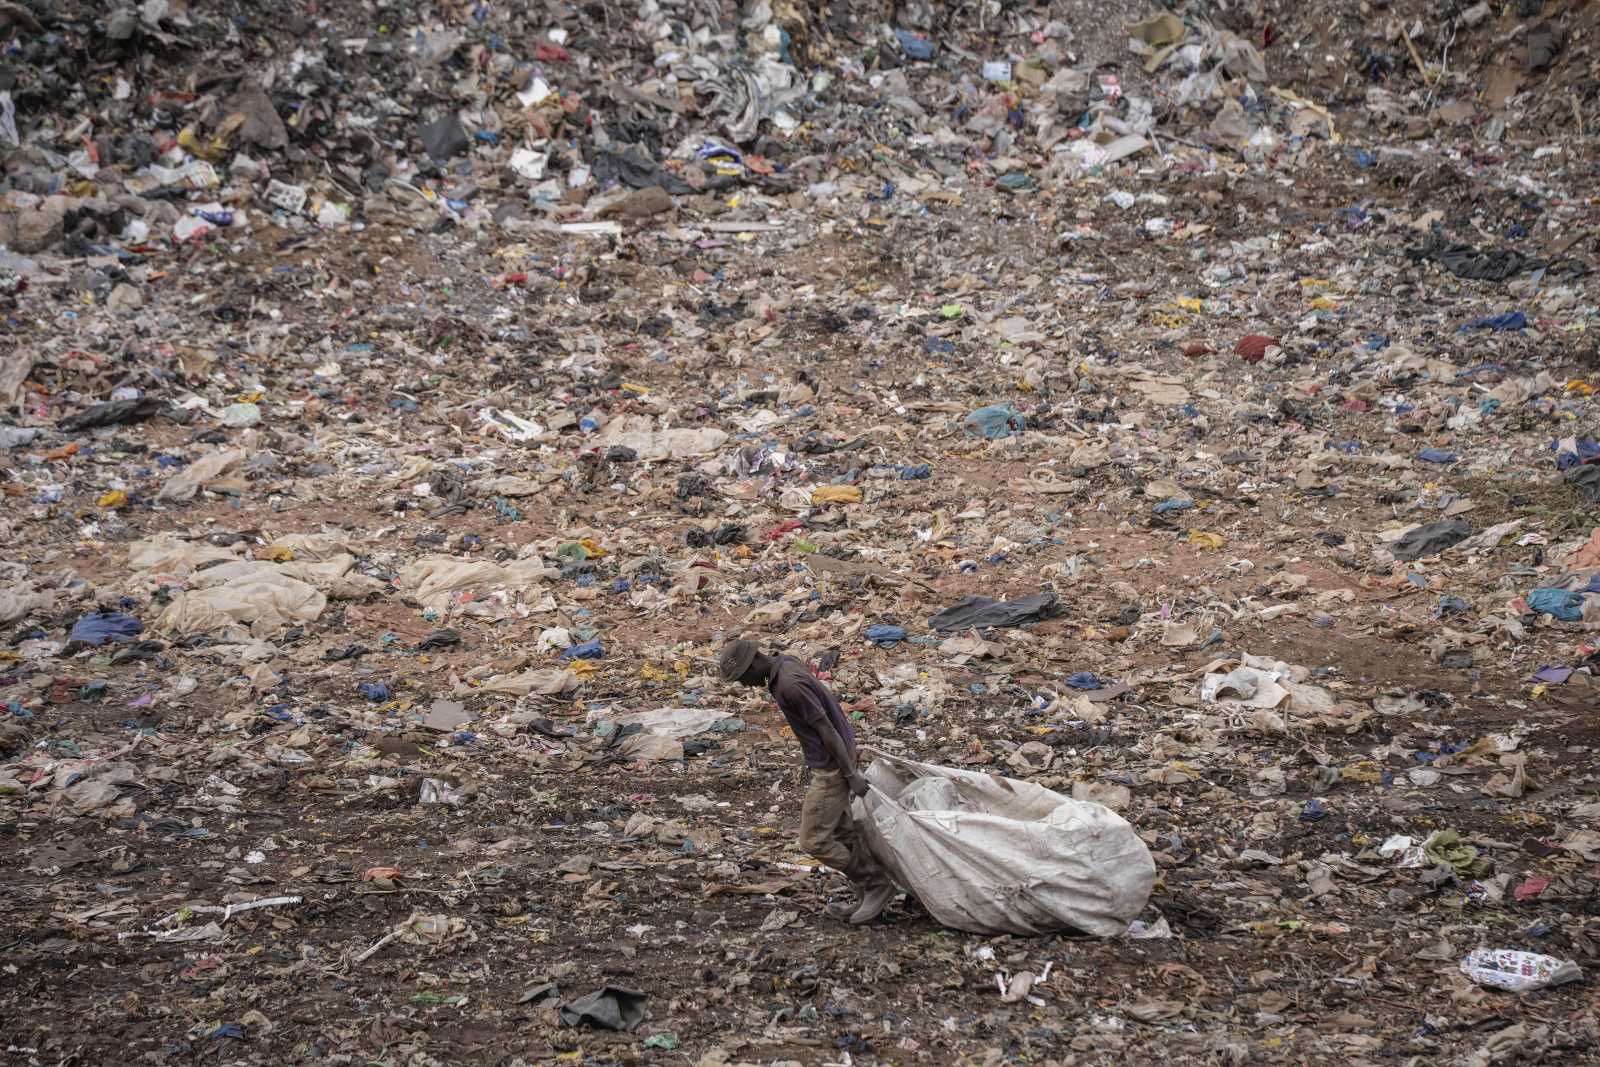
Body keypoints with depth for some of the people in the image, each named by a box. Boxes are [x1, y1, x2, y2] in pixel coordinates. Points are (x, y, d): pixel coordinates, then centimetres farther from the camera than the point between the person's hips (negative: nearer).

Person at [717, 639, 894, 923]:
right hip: (823, 762, 10)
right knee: (840, 833, 15)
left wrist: (850, 773, -19)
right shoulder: (786, 665, 3)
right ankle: (869, 897, 21)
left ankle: (875, 885, 7)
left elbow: (825, 728, -24)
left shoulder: (790, 685, -27)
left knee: (814, 840, -4)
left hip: (831, 767, -10)